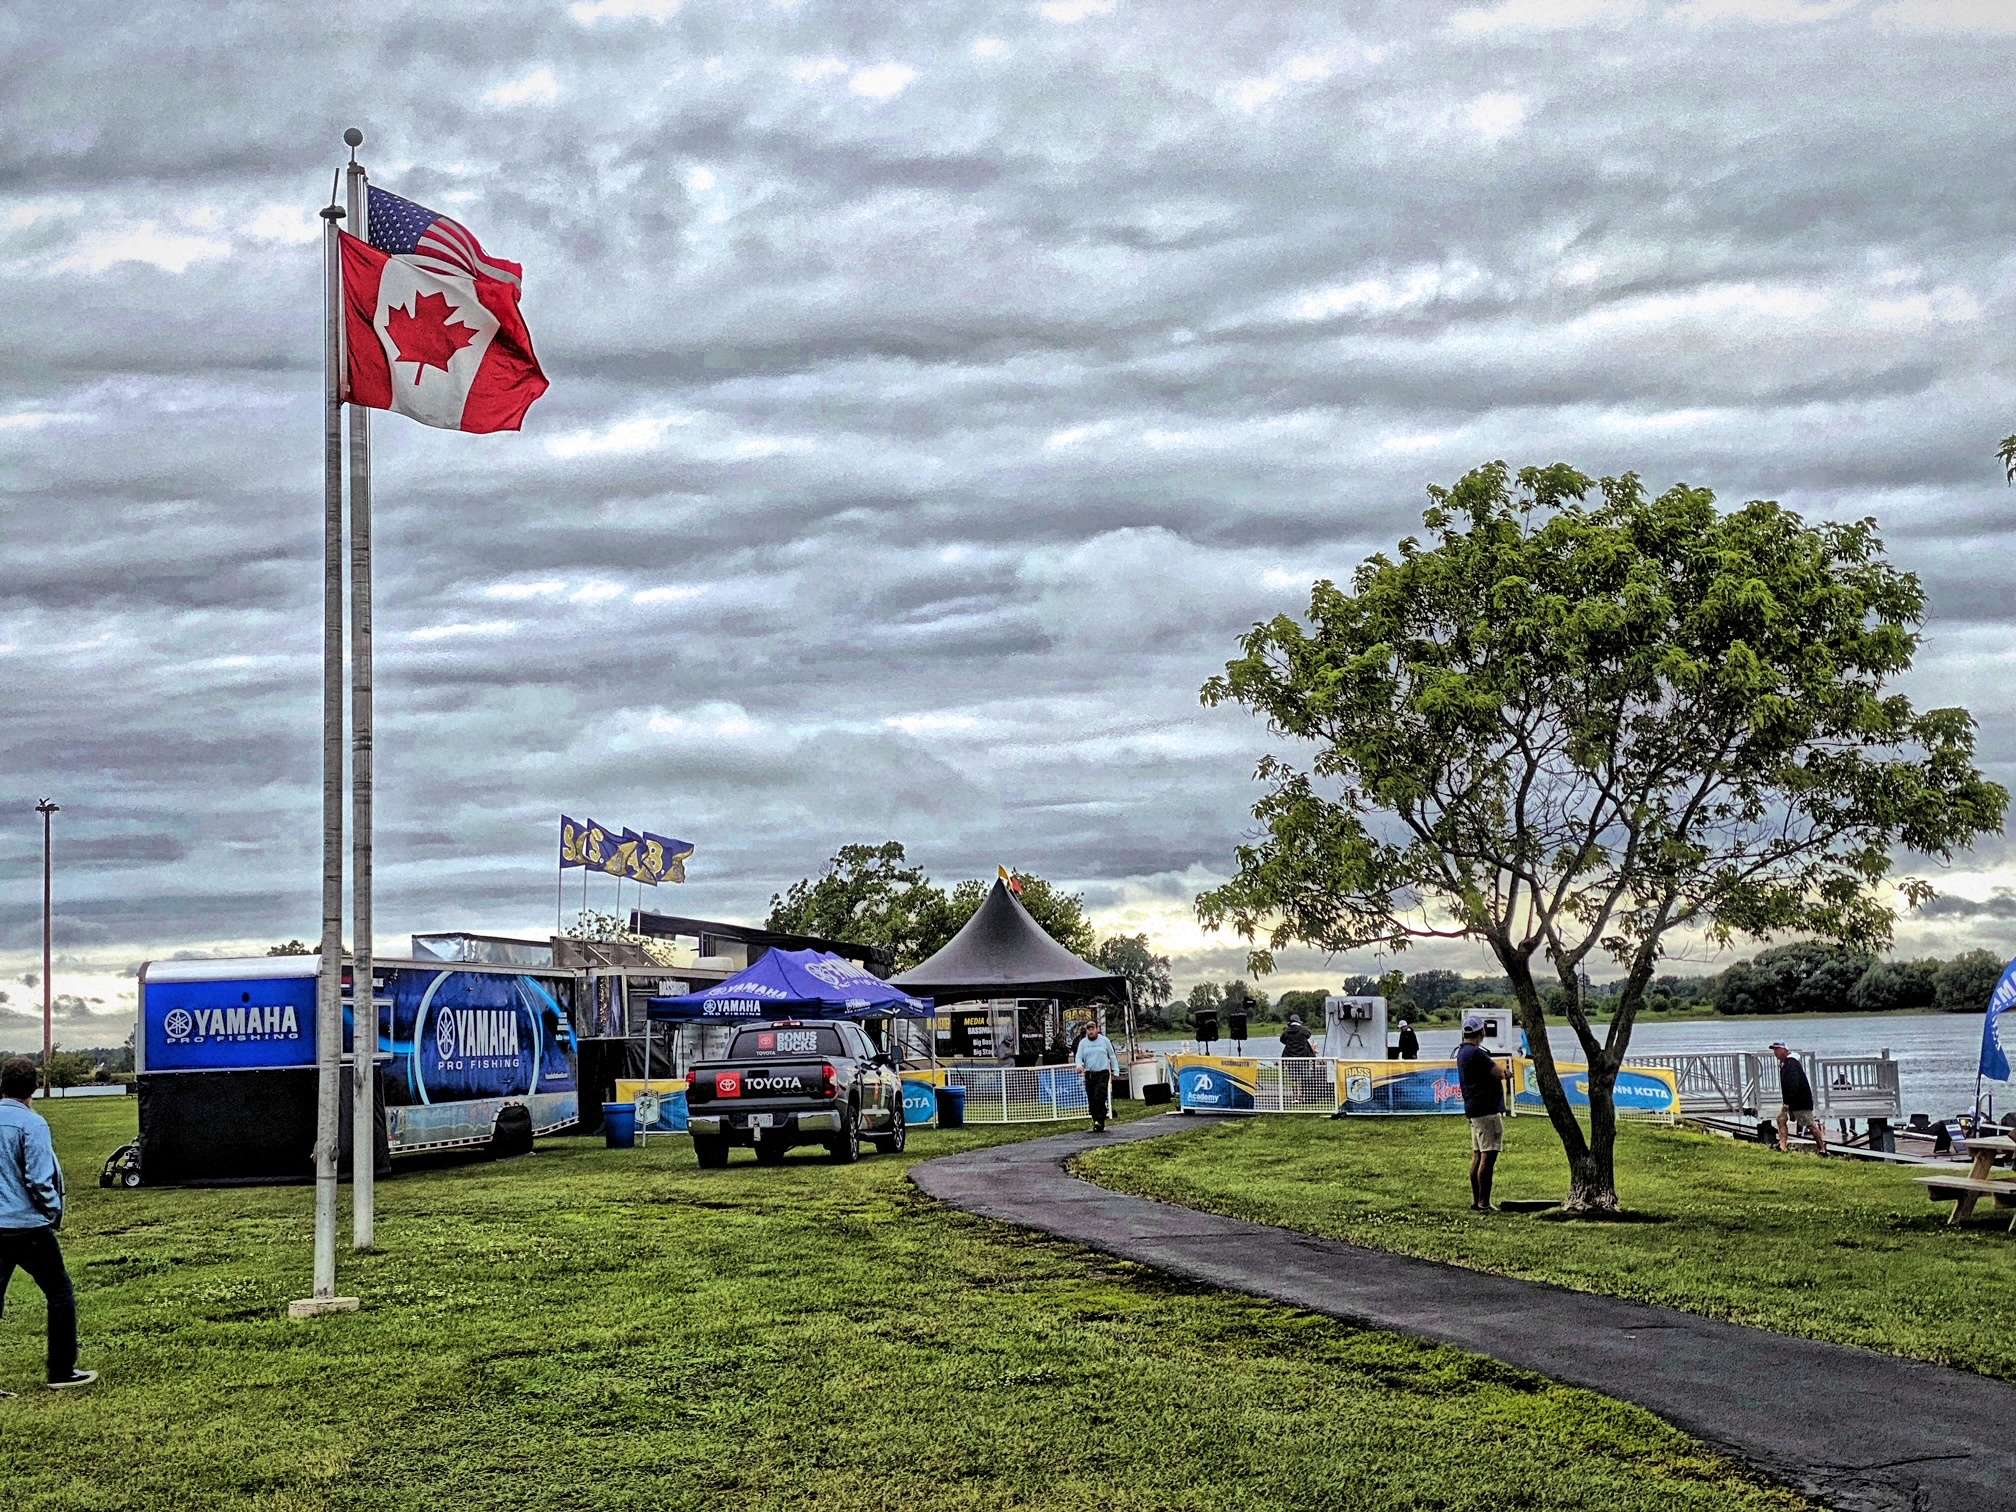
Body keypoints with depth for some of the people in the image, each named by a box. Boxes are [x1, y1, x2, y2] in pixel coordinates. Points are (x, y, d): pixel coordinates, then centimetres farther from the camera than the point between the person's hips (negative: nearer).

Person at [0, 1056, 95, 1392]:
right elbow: (40, 1179, -16)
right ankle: (62, 1371, 12)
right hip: (28, 1226, -6)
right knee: (60, 1294, 9)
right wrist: (55, 1212, 0)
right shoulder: (31, 1123, -13)